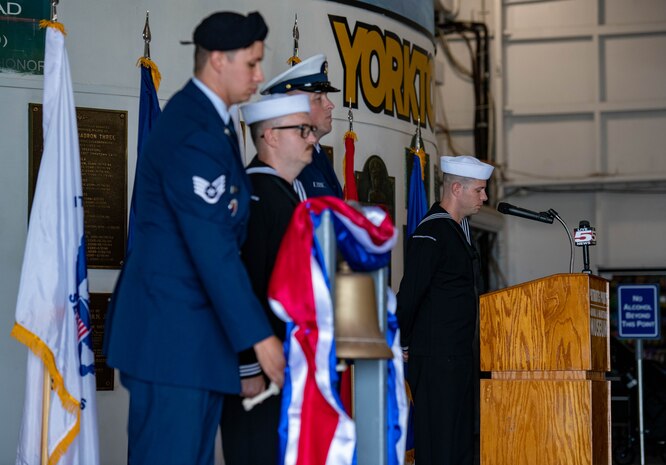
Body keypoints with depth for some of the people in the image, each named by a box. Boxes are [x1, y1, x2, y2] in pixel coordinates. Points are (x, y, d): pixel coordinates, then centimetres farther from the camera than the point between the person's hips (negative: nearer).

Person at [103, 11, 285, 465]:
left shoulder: (209, 121, 15)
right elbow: (213, 247, -22)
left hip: (196, 332, 10)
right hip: (171, 331, -10)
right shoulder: (192, 132, -17)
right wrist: (259, 335, -21)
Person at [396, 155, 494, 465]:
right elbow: (409, 295, -16)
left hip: (461, 358, 10)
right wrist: (402, 346, -9)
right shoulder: (431, 233, -15)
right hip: (437, 358, -10)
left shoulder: (460, 228, 16)